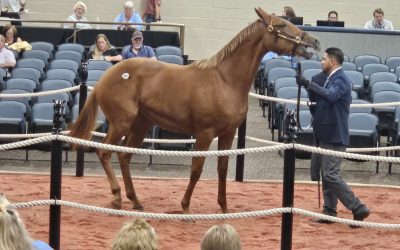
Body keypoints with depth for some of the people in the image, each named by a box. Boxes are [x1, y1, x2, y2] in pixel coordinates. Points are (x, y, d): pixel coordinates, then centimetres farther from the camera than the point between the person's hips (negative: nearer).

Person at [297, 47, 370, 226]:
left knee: (331, 175, -13)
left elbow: (331, 95, -34)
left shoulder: (340, 80, -14)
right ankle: (329, 212, 17)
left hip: (334, 137, -10)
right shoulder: (330, 79, 15)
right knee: (326, 176, 12)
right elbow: (319, 101, 22)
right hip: (325, 136, 10)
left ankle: (358, 209, -10)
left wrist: (309, 84, -34)